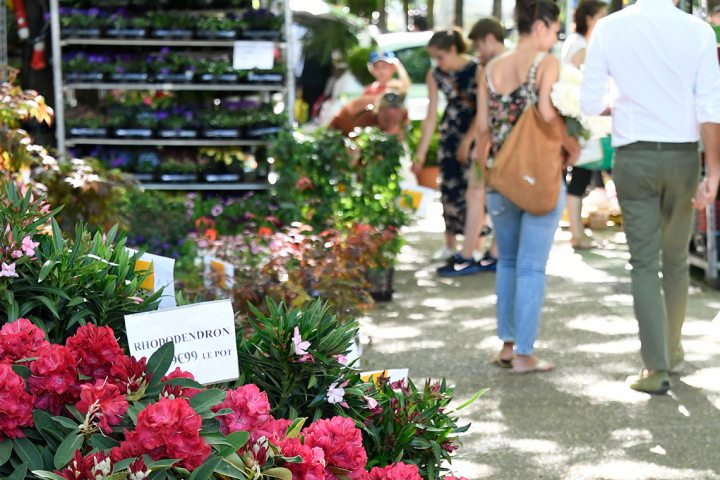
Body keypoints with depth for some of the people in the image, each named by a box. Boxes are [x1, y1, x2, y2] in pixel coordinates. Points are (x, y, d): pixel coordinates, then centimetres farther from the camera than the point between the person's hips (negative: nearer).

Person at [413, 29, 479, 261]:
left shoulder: (477, 69, -15)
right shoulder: (434, 75, -4)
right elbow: (431, 116, -1)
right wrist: (421, 154, -3)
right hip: (451, 134, 4)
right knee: (449, 187, 2)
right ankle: (450, 245, 14)